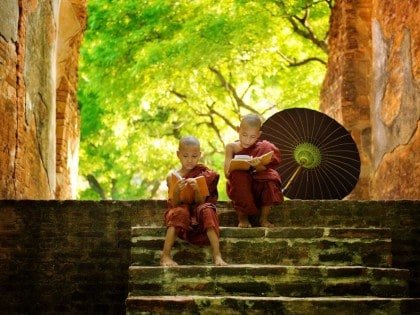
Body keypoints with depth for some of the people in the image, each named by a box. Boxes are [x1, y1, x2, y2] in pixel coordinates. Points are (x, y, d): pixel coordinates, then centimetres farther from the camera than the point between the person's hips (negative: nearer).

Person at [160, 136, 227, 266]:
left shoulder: (203, 175, 1)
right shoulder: (172, 177, 0)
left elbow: (200, 202, -8)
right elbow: (174, 204, -6)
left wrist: (197, 189, -29)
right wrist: (177, 191, -27)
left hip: (198, 216, 0)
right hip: (180, 215, 0)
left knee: (206, 210, -30)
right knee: (179, 211, -33)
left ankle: (217, 255, -39)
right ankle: (165, 255, -39)